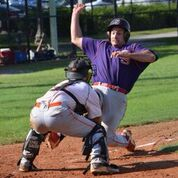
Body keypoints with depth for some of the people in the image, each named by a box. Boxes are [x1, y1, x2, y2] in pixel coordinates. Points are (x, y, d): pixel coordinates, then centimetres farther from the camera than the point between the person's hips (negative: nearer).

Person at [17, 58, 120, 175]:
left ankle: (25, 163, 39)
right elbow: (96, 120, 23)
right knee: (97, 130, 10)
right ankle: (99, 163, -11)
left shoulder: (61, 84, 39)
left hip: (36, 114, 6)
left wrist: (54, 132, 48)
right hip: (57, 113, -6)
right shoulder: (89, 91, 24)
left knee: (37, 129, 42)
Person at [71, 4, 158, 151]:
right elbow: (76, 39, 34)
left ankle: (125, 138, 28)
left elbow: (152, 56, -4)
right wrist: (75, 14, 31)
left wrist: (129, 55, -18)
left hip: (117, 96, -2)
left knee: (107, 138, -6)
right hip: (97, 91, 2)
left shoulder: (132, 48, 15)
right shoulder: (100, 46, 29)